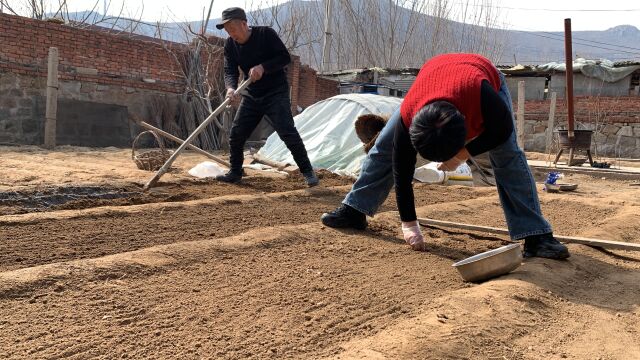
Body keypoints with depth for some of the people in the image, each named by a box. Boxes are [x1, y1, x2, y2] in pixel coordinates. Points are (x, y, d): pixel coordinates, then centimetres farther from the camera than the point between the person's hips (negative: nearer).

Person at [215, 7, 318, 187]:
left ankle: (307, 171, -6)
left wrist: (263, 67, -30)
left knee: (287, 132, -17)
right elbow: (230, 71, -9)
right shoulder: (230, 44, -2)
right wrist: (231, 88, -31)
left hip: (276, 93, -5)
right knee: (236, 134, 4)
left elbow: (285, 57, -16)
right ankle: (235, 172, 21)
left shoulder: (266, 34, -15)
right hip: (251, 95, 6)